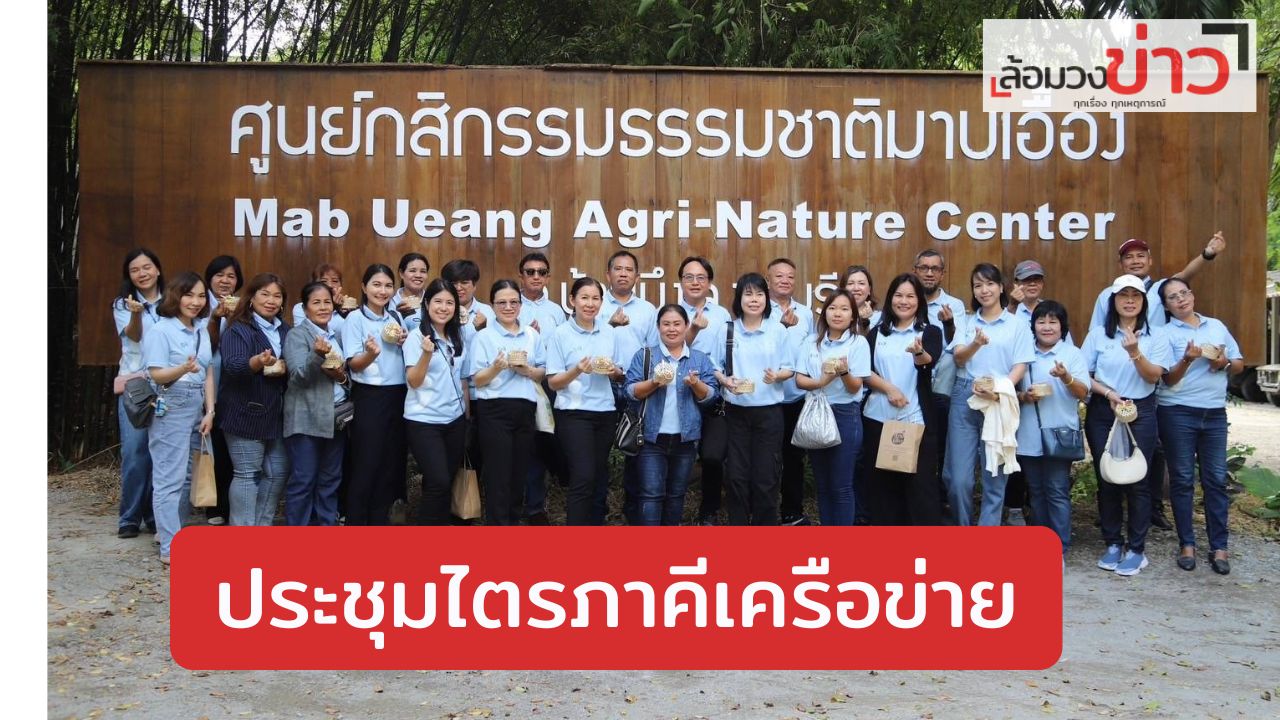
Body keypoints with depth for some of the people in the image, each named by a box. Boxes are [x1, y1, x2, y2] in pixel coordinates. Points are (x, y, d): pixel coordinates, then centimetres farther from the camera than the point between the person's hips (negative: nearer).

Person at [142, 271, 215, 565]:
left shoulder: (202, 330, 11)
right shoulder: (160, 331, -9)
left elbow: (208, 373, 11)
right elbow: (156, 375, -13)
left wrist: (210, 411, 2)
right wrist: (183, 369, -32)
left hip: (198, 407, 7)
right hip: (170, 408, -7)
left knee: (189, 475, 11)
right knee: (170, 477, -6)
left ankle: (170, 530, 26)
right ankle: (171, 549, -3)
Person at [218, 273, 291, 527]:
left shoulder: (284, 331, 12)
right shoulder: (238, 329, -9)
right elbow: (232, 365, -25)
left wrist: (284, 367, -10)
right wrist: (257, 362, -45)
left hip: (275, 413, 7)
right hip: (246, 412, -7)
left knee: (278, 472, 10)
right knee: (247, 474, -2)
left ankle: (262, 526, 24)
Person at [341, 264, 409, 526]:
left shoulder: (396, 317, 11)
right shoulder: (355, 318, -6)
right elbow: (353, 364, -11)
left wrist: (405, 343, -1)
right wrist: (371, 353, -32)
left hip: (398, 396, 6)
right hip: (369, 397, -6)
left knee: (393, 463, 9)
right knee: (366, 464, -2)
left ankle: (379, 519, 21)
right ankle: (356, 520, 9)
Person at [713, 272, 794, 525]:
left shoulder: (778, 330, 0)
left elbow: (790, 368, 3)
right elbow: (714, 366, 4)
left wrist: (777, 376, -18)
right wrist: (725, 380, -16)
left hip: (768, 411, -1)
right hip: (736, 411, 1)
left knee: (766, 475, 4)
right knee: (736, 474, 5)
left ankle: (765, 525, 18)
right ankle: (737, 524, 19)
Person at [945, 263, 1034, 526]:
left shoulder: (1018, 325, 5)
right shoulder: (967, 322, 12)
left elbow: (1020, 366, -1)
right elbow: (958, 357, -2)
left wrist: (999, 390, -18)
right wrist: (976, 344, -24)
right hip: (964, 398, 2)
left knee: (994, 477, 2)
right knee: (959, 477, 0)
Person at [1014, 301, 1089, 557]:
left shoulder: (1073, 354, -1)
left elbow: (1082, 392, -9)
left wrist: (1066, 378, -29)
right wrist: (1023, 396, -9)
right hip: (1029, 437, 4)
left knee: (1057, 493, -4)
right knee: (1036, 492, 13)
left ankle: (1059, 550, 1)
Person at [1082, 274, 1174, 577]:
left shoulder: (1155, 336, 3)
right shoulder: (1098, 334, 5)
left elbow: (1154, 376, -7)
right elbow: (1084, 375, 2)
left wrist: (1135, 353, -24)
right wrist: (1108, 393, -13)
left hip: (1140, 413, -1)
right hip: (1102, 412, 1)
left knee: (1137, 480, -3)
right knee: (1106, 479, 5)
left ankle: (1136, 549, 6)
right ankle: (1112, 544, 16)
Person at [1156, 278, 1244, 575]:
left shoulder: (1217, 326, 12)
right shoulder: (1165, 333, 0)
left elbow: (1240, 364, 15)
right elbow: (1169, 379, -6)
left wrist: (1225, 363, -7)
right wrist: (1187, 359, -24)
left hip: (1215, 413, 3)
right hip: (1177, 413, -3)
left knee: (1216, 479, 2)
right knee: (1182, 480, 2)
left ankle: (1219, 547, 7)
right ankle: (1187, 544, 10)